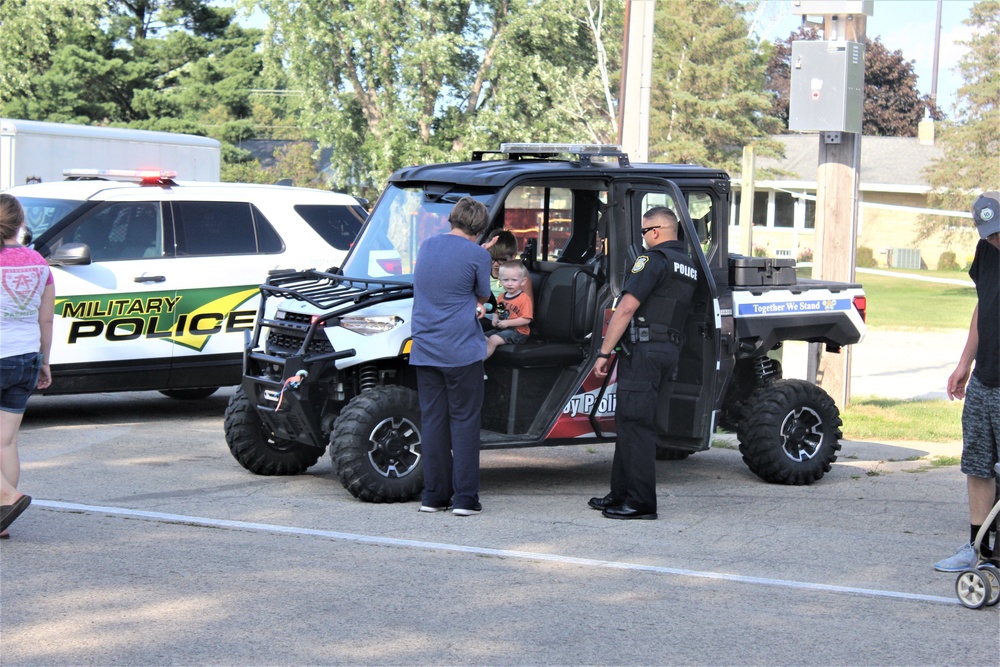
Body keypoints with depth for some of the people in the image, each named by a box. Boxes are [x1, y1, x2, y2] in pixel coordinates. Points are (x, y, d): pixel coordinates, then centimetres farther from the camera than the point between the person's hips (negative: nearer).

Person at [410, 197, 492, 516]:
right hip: (462, 349, -5)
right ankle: (465, 497, -2)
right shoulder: (477, 255, -8)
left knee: (432, 421, 9)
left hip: (425, 350, 5)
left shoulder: (427, 246, 10)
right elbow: (483, 295, 4)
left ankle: (434, 495, 11)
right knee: (464, 421, 0)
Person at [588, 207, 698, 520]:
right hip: (671, 350, 9)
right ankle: (621, 494, 21)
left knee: (635, 425, -7)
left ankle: (641, 502, -7)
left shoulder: (653, 259, -10)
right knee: (629, 422, 16)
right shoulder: (688, 265, 18)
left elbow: (626, 309, -16)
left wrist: (604, 352, -13)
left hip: (644, 349, -9)